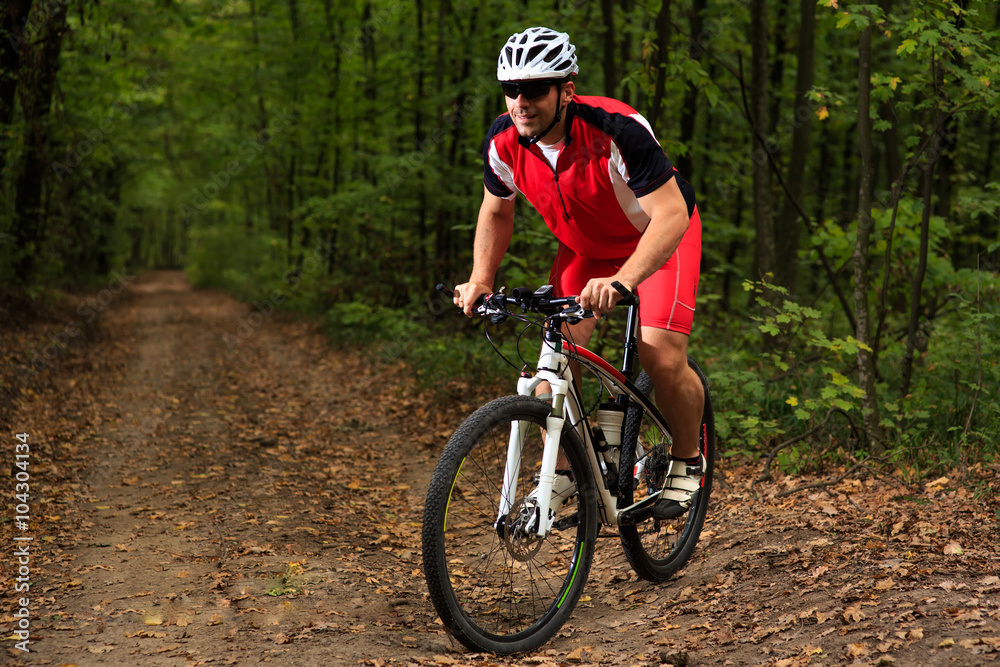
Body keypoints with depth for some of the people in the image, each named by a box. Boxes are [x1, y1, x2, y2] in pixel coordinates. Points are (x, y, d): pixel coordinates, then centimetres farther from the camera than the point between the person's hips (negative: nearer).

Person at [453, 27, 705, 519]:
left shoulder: (618, 131, -36)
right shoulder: (503, 142, -19)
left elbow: (670, 214, -39)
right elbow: (496, 211, 1)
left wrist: (622, 281, -53)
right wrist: (480, 280, -12)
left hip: (660, 236, -4)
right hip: (584, 247, 5)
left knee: (662, 359, -19)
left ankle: (687, 463, 8)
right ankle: (563, 471, 4)